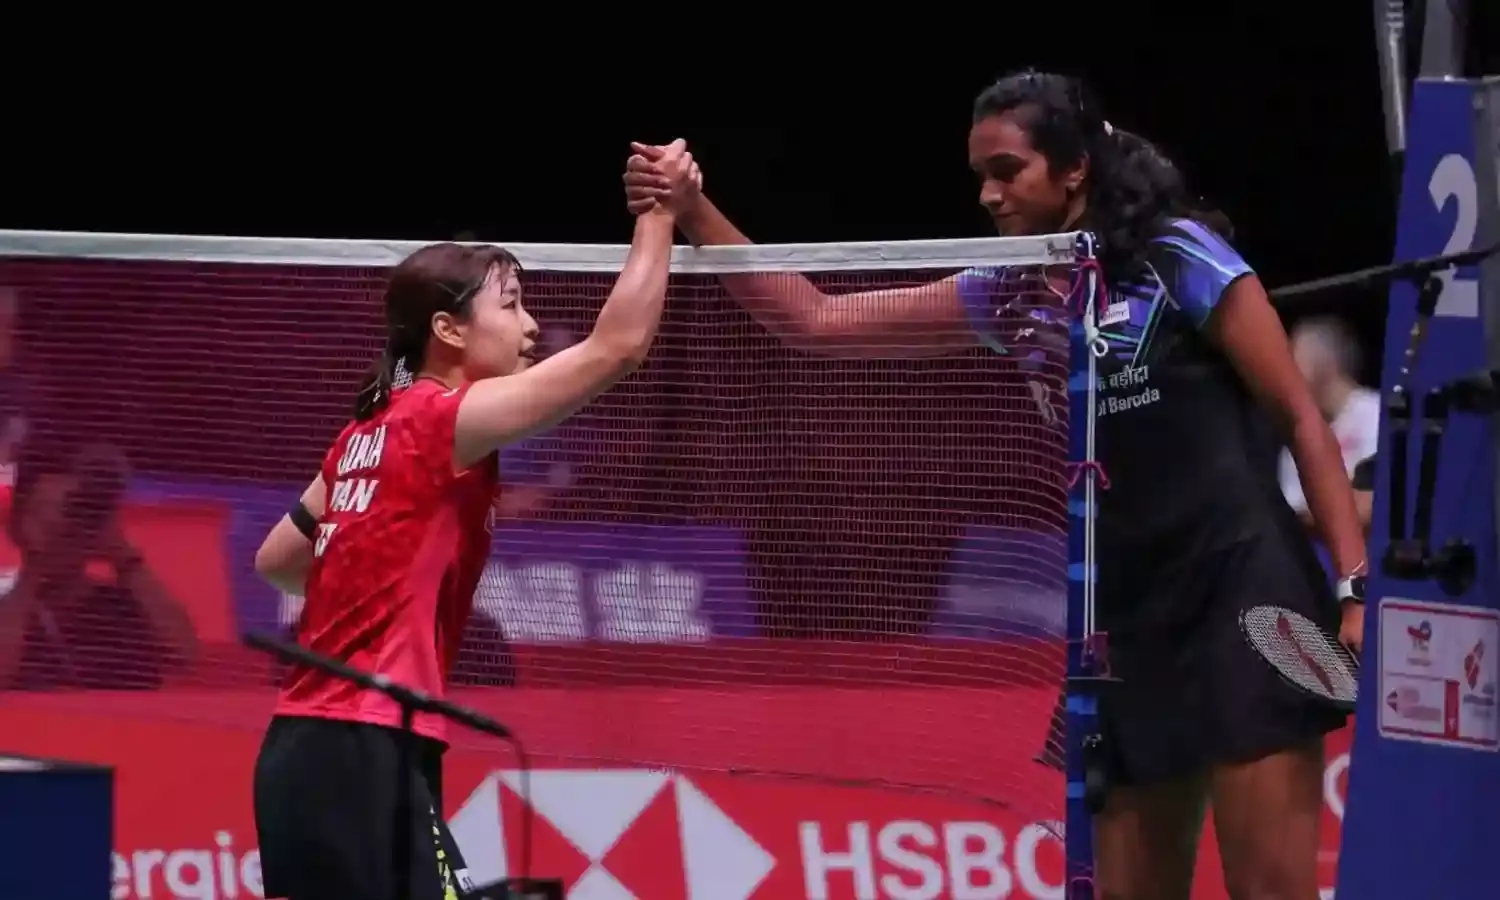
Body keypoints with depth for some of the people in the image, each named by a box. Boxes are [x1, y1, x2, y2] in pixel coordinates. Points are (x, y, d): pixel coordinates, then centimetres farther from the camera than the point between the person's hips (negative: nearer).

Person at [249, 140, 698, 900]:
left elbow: (275, 561, 26)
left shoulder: (373, 432, 16)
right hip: (366, 756, -10)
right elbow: (617, 345, -12)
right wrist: (659, 214, -4)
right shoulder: (445, 417, -9)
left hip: (301, 750, 10)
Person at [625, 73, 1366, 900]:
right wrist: (692, 215, 0)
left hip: (1244, 608, -7)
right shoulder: (1005, 295, 11)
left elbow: (1302, 418, -6)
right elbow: (815, 320, 12)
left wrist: (1356, 588, -14)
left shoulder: (1179, 256, -6)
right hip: (1130, 628, 7)